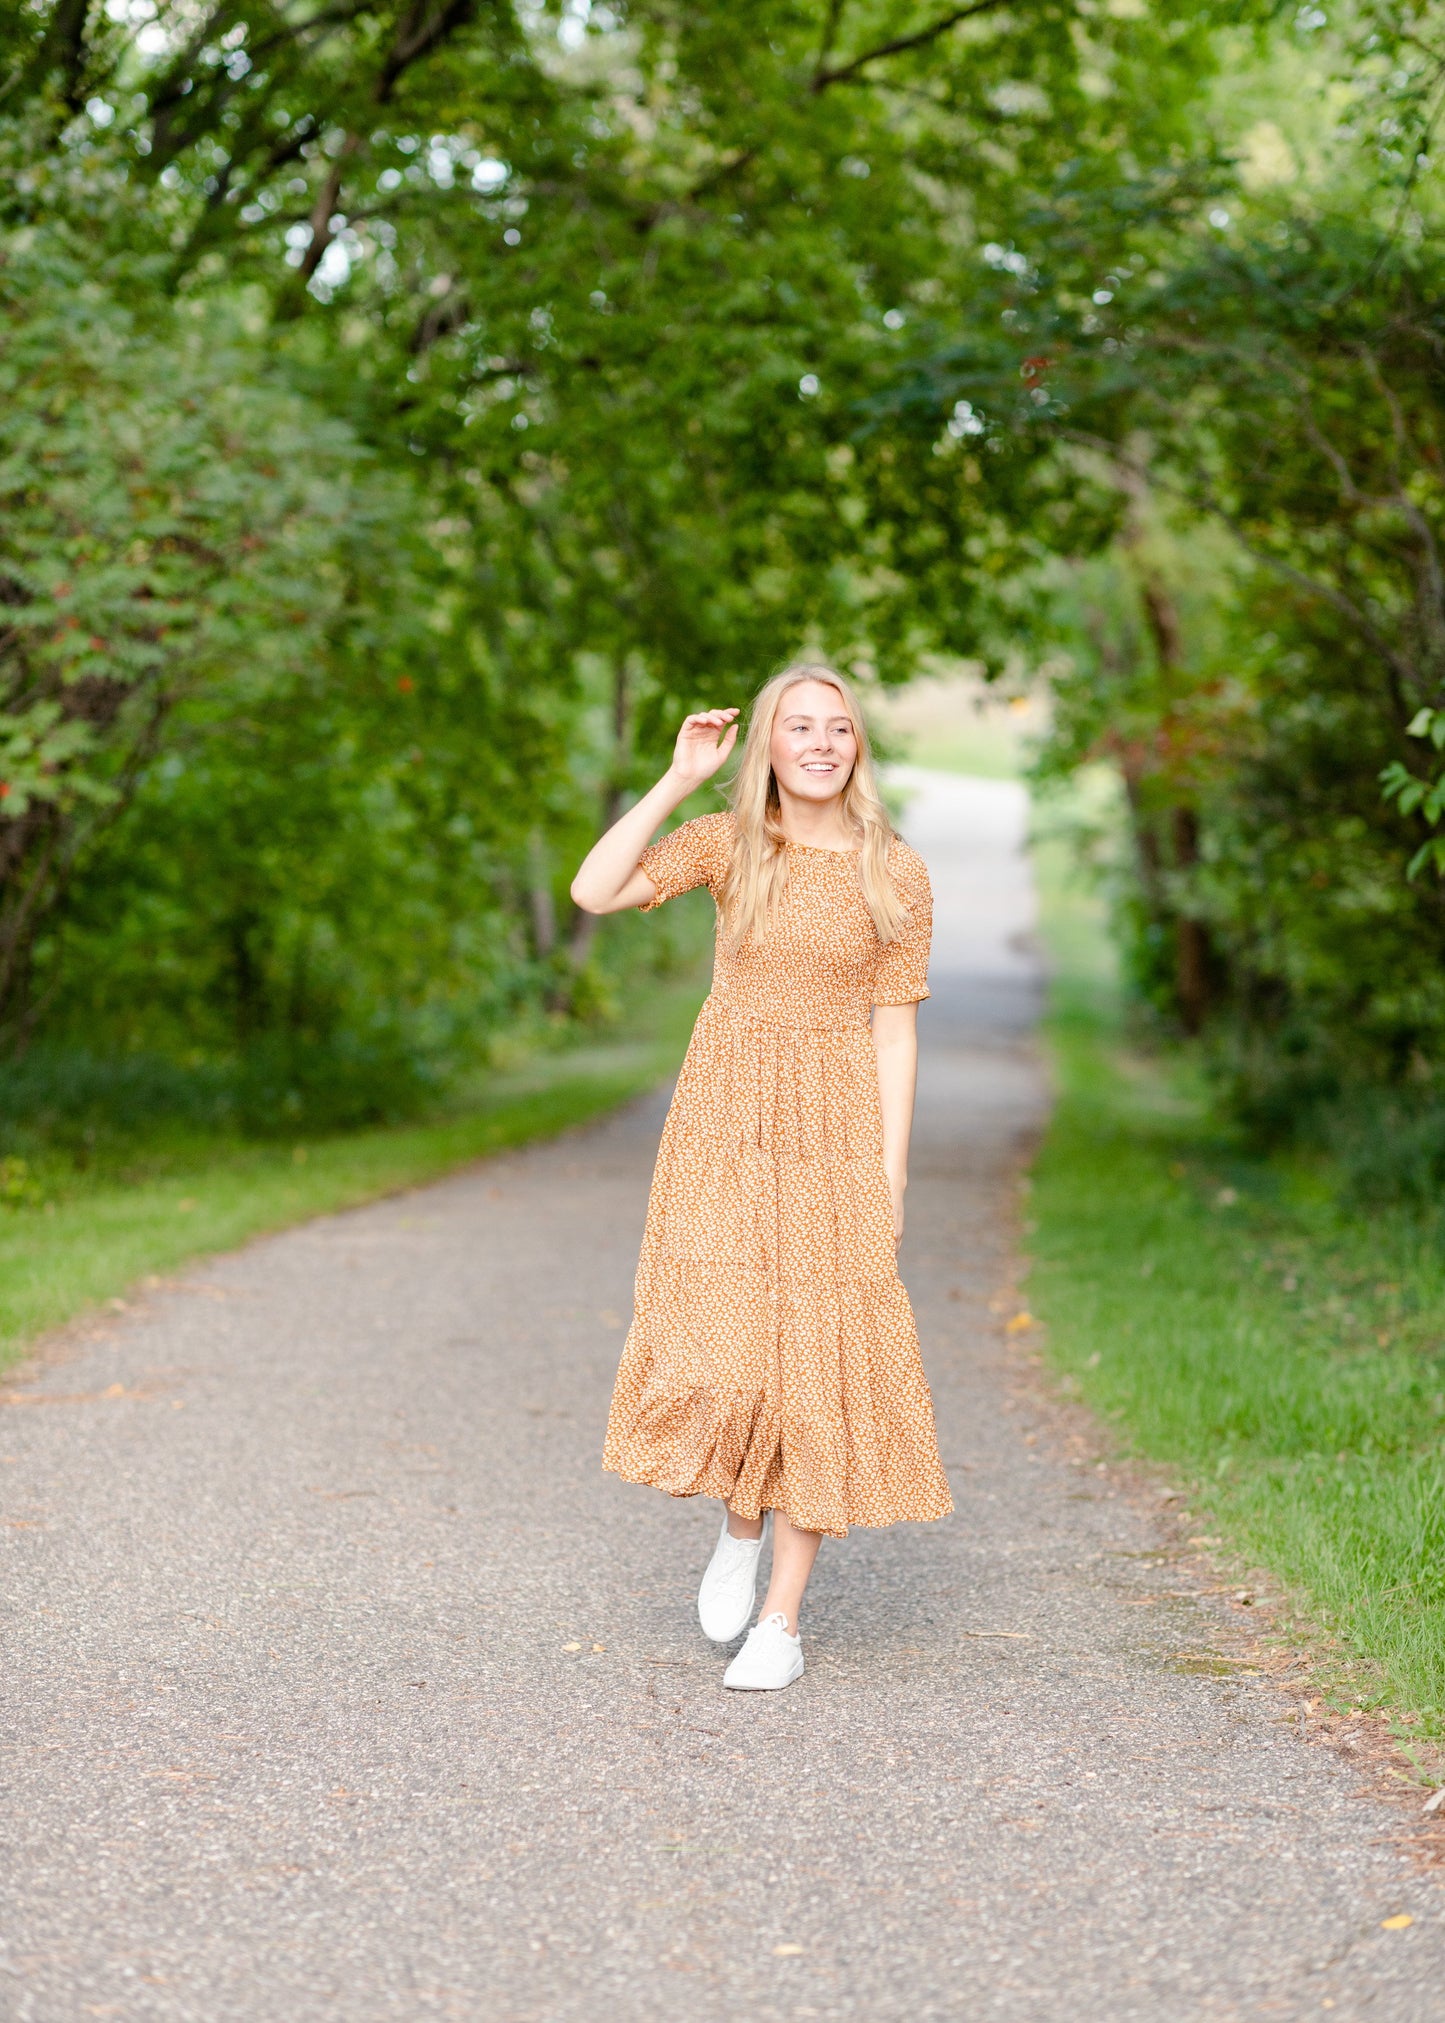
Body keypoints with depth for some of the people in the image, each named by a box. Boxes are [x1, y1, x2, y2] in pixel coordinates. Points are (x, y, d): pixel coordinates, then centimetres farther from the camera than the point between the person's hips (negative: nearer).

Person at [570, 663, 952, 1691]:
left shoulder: (896, 875, 0)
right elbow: (593, 891, -10)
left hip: (835, 1129, 0)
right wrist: (678, 778, -9)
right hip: (726, 1118, 0)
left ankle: (783, 1619, 11)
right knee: (718, 1347, -10)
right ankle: (740, 1525, 23)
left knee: (818, 1357, 0)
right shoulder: (727, 842, 2)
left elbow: (893, 1031, -1)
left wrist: (891, 1181, -6)